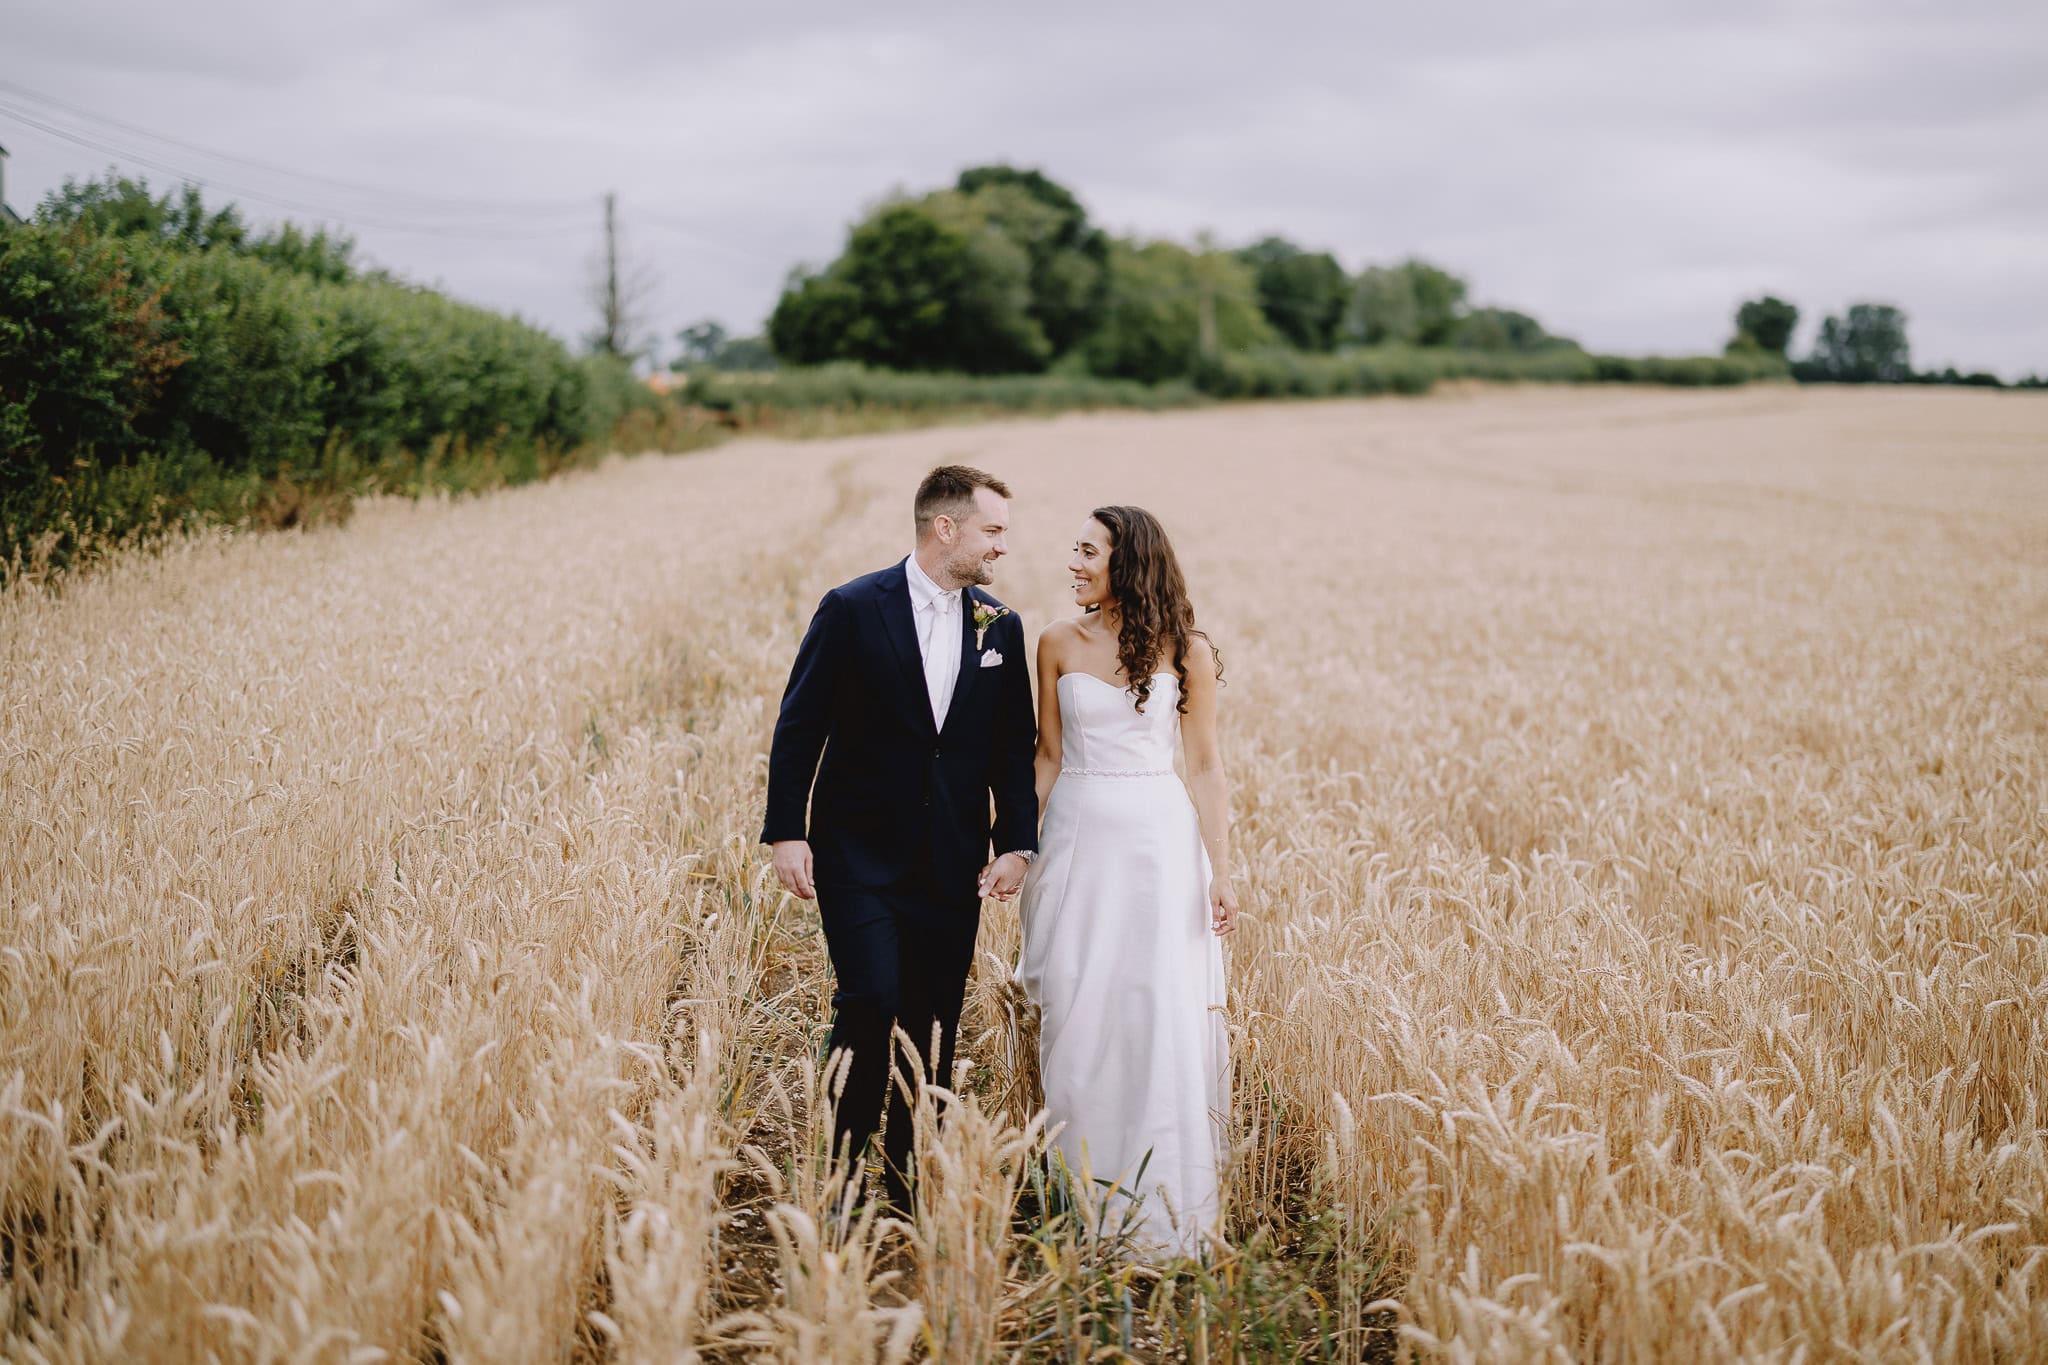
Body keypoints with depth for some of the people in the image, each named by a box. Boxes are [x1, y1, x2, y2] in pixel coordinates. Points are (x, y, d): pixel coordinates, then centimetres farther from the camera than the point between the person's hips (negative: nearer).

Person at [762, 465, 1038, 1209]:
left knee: (934, 1028, 6)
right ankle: (841, 1164, 5)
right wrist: (786, 833, -9)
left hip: (954, 864, 4)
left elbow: (1015, 748, 10)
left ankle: (912, 1187, 19)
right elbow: (799, 726, -4)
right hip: (860, 854, -4)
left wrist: (1016, 842, 0)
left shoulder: (1001, 628, 7)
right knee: (870, 1000, -15)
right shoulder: (852, 609, -6)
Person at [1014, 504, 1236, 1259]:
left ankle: (1162, 1209, 10)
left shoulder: (1186, 652, -1)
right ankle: (1081, 1199, 17)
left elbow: (1205, 765, 0)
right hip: (1079, 837, 2)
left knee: (1164, 1017, -3)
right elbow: (1049, 756, 8)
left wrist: (1221, 872, -4)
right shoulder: (1059, 643, 4)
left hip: (1159, 841, -2)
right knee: (1077, 1019, 3)